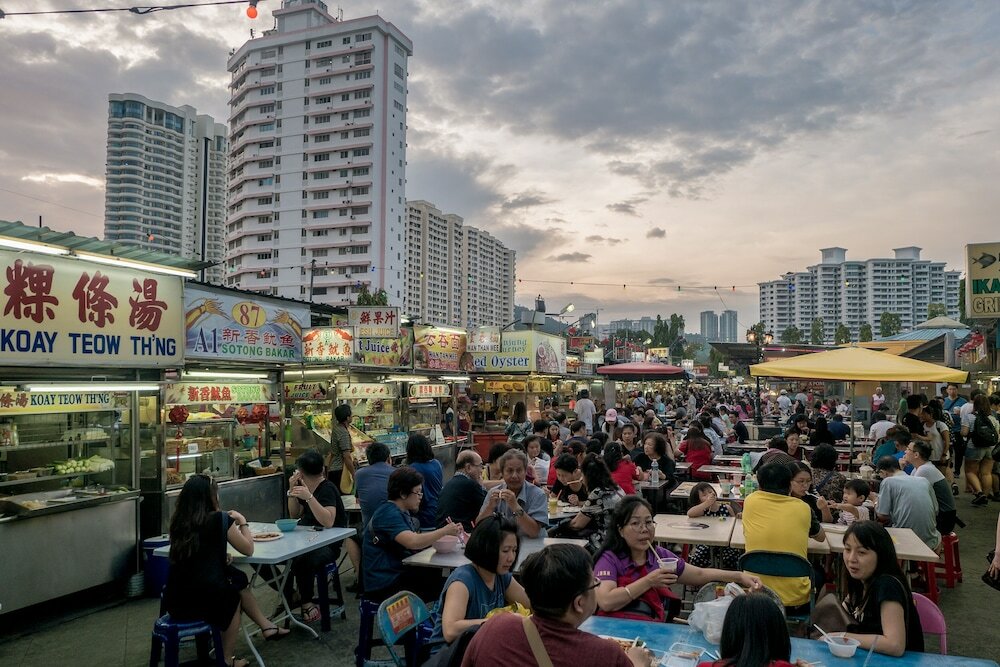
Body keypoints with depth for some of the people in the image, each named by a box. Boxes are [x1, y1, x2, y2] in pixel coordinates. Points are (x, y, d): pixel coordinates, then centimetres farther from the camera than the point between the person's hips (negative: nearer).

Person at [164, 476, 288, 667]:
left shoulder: (178, 522, 5)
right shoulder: (219, 519, -11)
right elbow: (248, 549, 2)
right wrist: (242, 521, 14)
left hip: (175, 601, 5)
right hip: (205, 600, -5)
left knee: (238, 579, 24)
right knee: (234, 592, 26)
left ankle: (267, 627, 34)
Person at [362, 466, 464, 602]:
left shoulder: (403, 512, 13)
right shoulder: (389, 513, -17)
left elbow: (419, 539, 6)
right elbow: (413, 542, -30)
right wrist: (445, 531, -22)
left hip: (399, 572, 9)